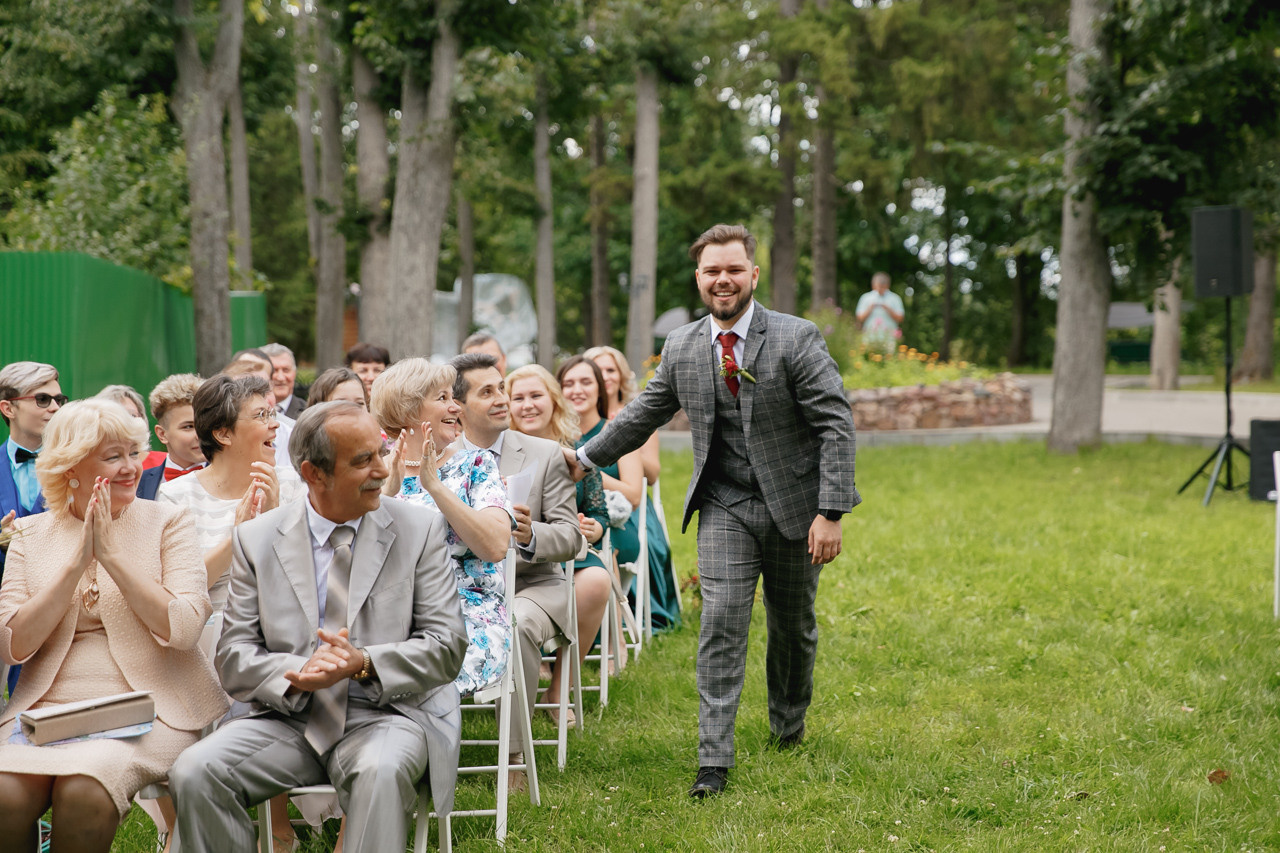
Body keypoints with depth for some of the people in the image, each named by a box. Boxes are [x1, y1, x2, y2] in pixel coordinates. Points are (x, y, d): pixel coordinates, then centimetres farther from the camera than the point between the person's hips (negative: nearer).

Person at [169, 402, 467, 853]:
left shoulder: (420, 530, 4)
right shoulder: (256, 538, 6)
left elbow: (446, 646, -1)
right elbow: (235, 655, 3)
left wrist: (364, 663, -18)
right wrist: (295, 675, -19)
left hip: (384, 712, -2)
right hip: (287, 717, 2)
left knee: (381, 771, -37)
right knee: (193, 772, -23)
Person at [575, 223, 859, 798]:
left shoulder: (796, 339, -13)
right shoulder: (682, 347, 1)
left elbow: (836, 427, -14)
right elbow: (643, 413, 16)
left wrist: (830, 513, -19)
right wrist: (586, 458, 17)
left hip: (791, 505, -2)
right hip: (724, 507, 2)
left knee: (793, 626, 14)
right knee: (721, 624, -10)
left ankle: (788, 722, 41)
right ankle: (714, 760, -10)